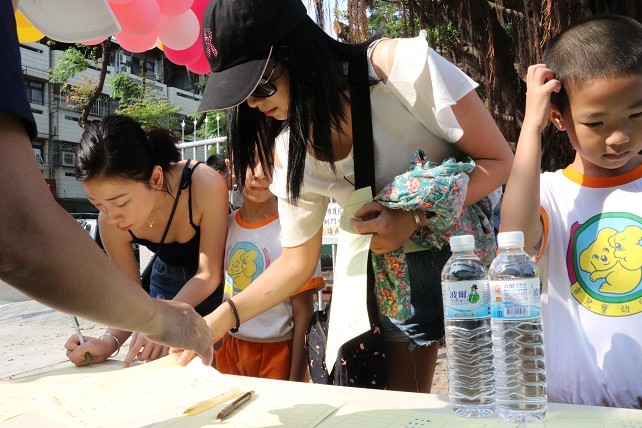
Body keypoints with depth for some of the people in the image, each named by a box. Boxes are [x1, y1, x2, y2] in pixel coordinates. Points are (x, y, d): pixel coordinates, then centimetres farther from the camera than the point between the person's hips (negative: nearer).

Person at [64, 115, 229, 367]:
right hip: (169, 277, 3)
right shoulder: (110, 223, -24)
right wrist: (109, 341, -34)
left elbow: (209, 274, -29)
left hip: (220, 279, -2)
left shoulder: (206, 185, -36)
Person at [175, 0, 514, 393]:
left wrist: (413, 219, -28)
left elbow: (499, 162, -16)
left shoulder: (402, 65, -25)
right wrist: (223, 317, -13)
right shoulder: (290, 151, -11)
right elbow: (297, 262, -2)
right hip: (396, 268, 4)